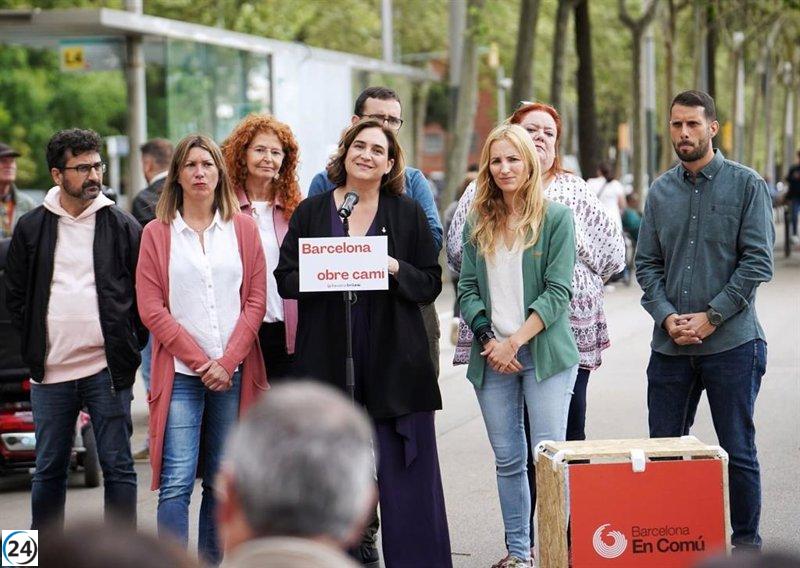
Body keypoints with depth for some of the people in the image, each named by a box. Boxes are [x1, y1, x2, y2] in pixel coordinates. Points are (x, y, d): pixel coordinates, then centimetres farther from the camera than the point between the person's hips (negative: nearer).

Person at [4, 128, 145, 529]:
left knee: (118, 467, 1)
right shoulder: (31, 228, 6)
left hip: (107, 370, -1)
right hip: (50, 374, 1)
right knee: (48, 470, 10)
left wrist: (129, 346, -1)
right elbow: (15, 295, 11)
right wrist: (34, 348, 3)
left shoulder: (122, 226, 3)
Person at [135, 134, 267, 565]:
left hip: (233, 374, 2)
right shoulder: (157, 233, 4)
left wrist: (227, 361, -7)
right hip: (180, 373, -2)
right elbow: (151, 308, -1)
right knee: (176, 483, -9)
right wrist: (200, 361, -8)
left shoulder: (243, 229, 9)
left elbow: (256, 300, 4)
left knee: (221, 482, 6)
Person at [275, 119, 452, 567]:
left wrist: (395, 268, -14)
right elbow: (285, 278, 6)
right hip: (328, 358, 1)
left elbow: (431, 283, 4)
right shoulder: (311, 211, 9)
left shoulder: (408, 213, 7)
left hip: (394, 359, -1)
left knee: (404, 471, -2)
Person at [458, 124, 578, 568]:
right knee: (507, 460, 7)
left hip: (545, 352, -4)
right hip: (491, 357, 4)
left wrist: (515, 340, -13)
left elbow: (558, 291, -7)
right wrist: (488, 339, -7)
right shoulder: (478, 222, 11)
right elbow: (467, 289, 8)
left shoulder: (555, 218, -2)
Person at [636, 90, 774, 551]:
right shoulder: (661, 192, 10)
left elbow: (758, 261, -8)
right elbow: (647, 264, 10)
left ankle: (747, 543, 14)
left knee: (739, 452, 3)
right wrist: (667, 316, -7)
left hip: (732, 342, -4)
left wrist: (711, 317, -13)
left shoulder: (746, 185, -2)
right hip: (670, 344, 4)